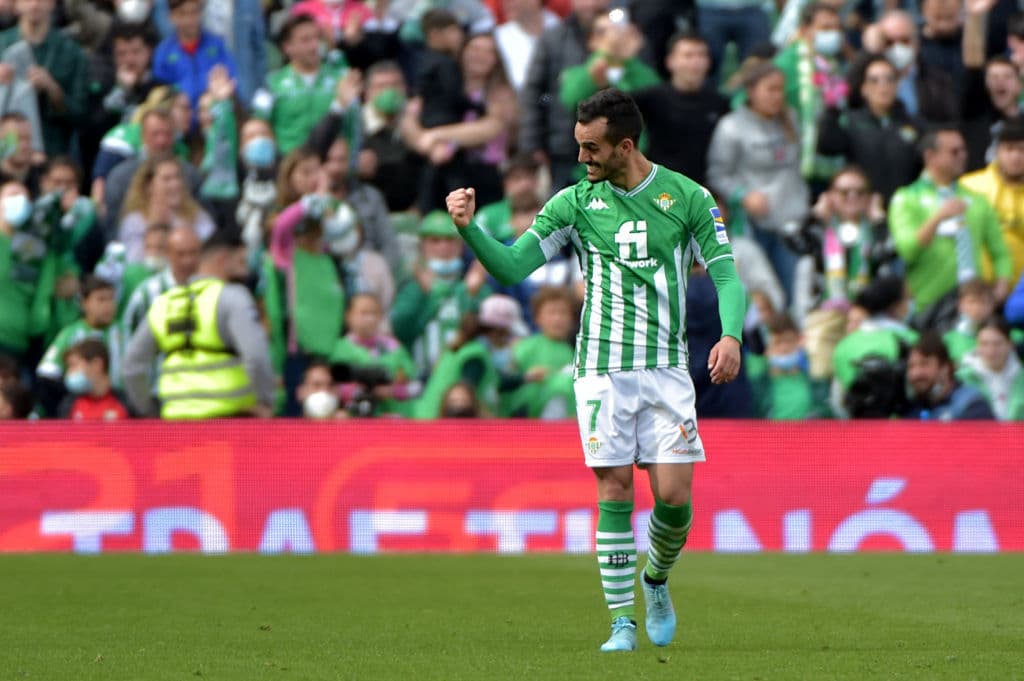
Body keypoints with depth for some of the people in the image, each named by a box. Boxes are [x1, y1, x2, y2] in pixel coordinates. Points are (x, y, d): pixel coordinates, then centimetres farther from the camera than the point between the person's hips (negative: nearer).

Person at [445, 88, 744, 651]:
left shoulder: (688, 197, 1)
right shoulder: (576, 202, 4)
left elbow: (725, 274, -1)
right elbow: (511, 267, 2)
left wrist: (731, 335, -19)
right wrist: (468, 228, -15)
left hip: (666, 368, 0)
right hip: (601, 368, 0)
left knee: (674, 495, -6)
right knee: (614, 493, -7)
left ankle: (656, 581, 24)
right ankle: (622, 622, 0)